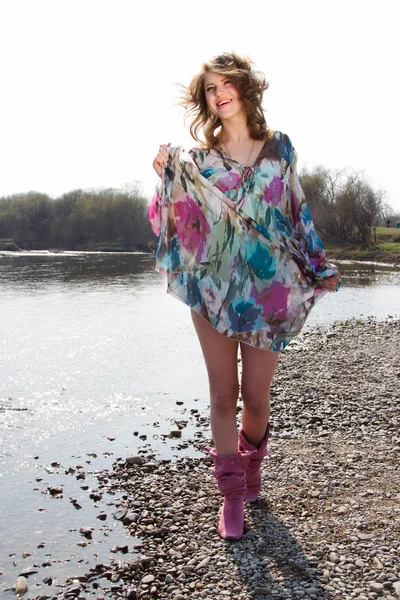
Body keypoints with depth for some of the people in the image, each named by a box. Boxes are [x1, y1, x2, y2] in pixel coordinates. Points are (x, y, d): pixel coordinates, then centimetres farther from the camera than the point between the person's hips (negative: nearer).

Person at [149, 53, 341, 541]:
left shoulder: (279, 147, 9)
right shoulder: (198, 157, 6)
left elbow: (296, 211, 13)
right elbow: (184, 215, 2)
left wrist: (318, 266, 13)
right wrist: (166, 176, -12)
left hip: (267, 287, 1)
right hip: (213, 286, 0)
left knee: (256, 396, 3)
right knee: (223, 394, 3)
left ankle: (251, 466, 33)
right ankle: (233, 495, 16)